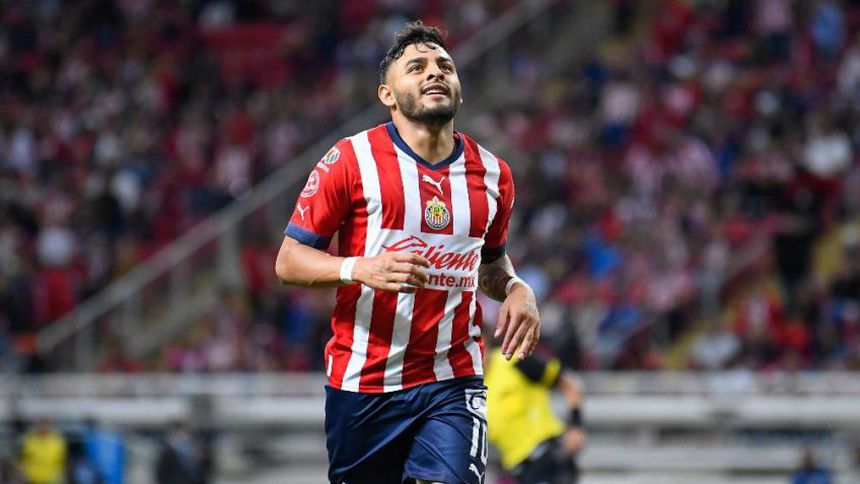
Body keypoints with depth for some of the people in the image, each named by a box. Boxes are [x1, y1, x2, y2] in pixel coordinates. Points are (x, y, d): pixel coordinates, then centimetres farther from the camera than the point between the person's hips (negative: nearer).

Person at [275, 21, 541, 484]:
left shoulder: (492, 173, 9)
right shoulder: (350, 160, -4)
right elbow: (288, 262, -4)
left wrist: (516, 289, 3)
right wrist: (361, 268, -22)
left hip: (453, 381, 2)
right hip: (362, 384, -2)